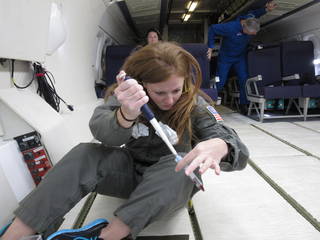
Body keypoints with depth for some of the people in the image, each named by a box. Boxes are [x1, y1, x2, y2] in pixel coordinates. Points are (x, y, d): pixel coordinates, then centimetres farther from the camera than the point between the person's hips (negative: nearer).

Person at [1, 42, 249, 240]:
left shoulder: (194, 105, -15)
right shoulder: (126, 96, -10)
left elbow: (231, 142, -25)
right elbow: (101, 131, -28)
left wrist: (218, 147, -51)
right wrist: (126, 115, -51)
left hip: (172, 182, 0)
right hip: (131, 171, 1)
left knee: (184, 165, -34)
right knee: (85, 154, -23)